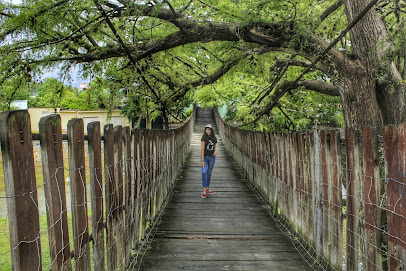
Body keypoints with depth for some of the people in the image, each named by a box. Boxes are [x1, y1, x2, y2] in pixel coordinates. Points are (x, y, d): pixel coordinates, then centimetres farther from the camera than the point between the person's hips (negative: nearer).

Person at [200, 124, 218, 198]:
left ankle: (208, 189, 24)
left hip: (212, 157, 4)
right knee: (204, 172, -15)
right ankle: (204, 191, -15)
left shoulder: (214, 138, 4)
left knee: (209, 173, 12)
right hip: (205, 157, -4)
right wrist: (202, 160, -21)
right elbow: (202, 149, -16)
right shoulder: (204, 138, -11)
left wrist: (216, 151, -8)